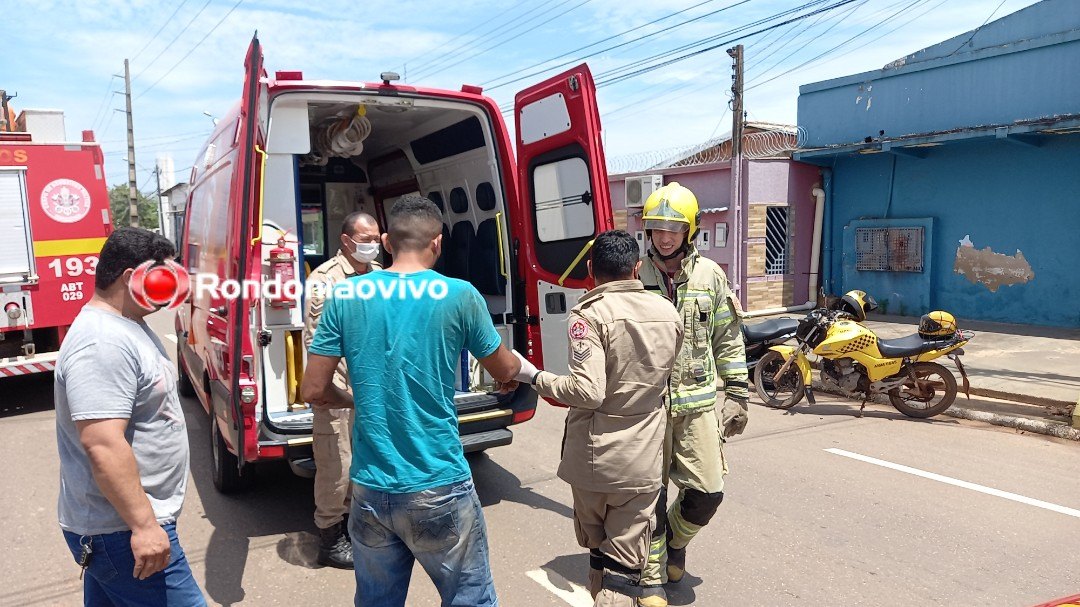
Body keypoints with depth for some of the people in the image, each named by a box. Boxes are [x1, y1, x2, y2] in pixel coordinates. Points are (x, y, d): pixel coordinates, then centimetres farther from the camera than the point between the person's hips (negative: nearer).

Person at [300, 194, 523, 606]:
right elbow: (505, 373, 5)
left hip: (370, 489, 3)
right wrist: (519, 364, 28)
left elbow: (313, 391, 0)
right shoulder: (458, 295, -9)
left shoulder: (345, 295, -2)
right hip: (439, 488, -3)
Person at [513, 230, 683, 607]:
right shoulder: (668, 314, 4)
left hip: (593, 455, -2)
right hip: (642, 459, 2)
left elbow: (587, 391, -23)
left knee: (597, 546, 22)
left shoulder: (590, 314, -14)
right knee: (625, 560, 7)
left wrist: (535, 378, -10)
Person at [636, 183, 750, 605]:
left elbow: (729, 340, 9)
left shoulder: (710, 276, 4)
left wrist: (737, 392, 5)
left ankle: (675, 539, 34)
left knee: (707, 493, 1)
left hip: (698, 402, 1)